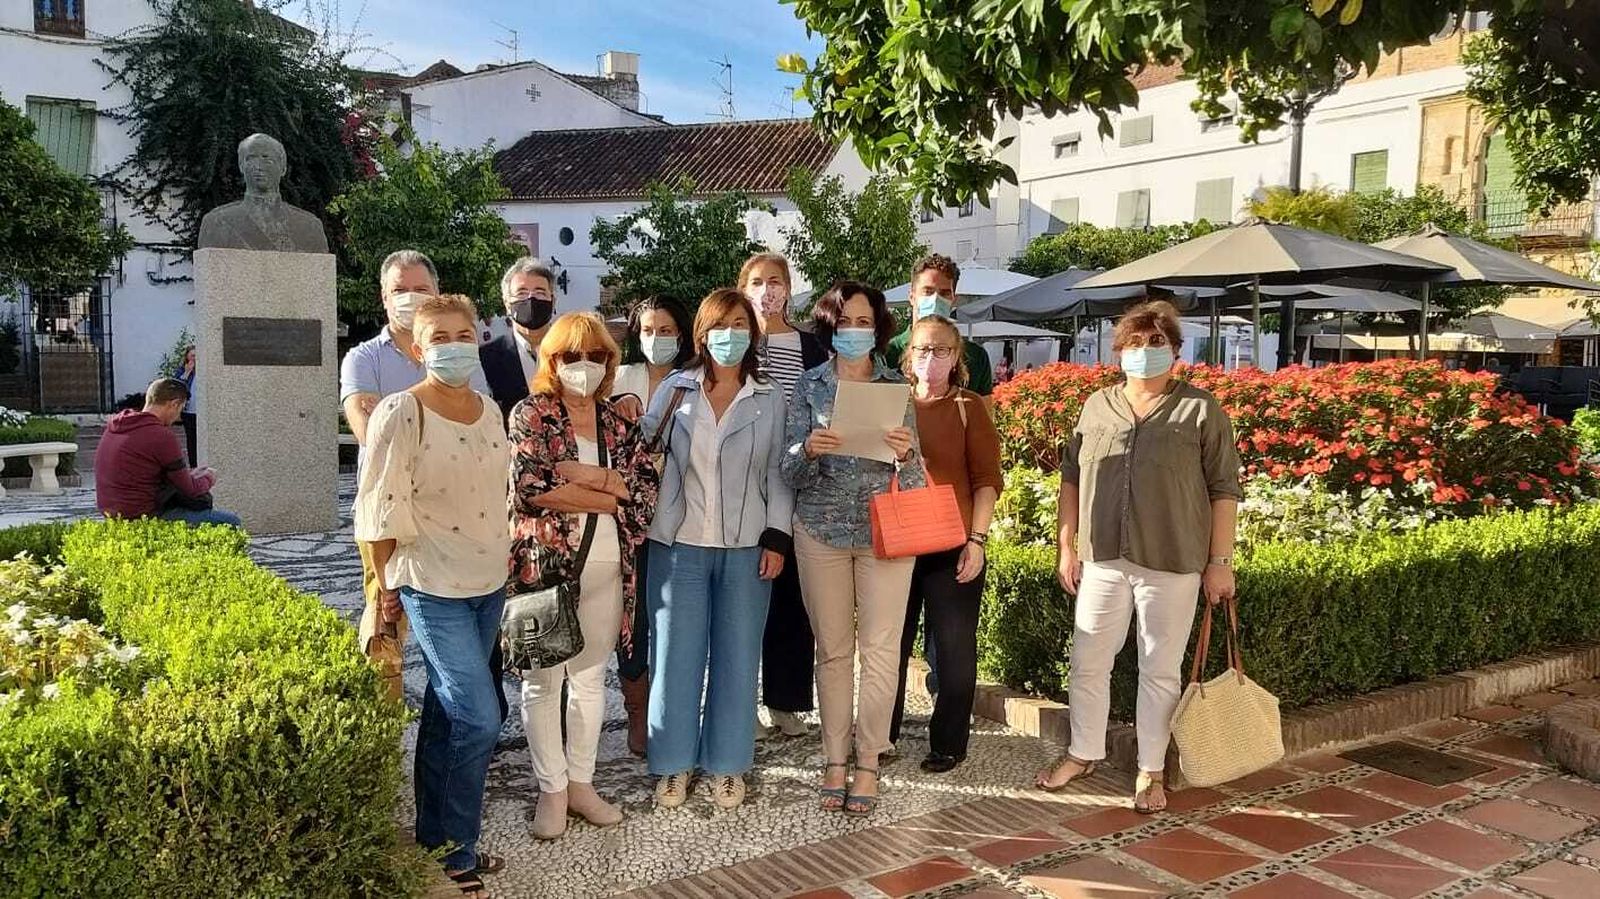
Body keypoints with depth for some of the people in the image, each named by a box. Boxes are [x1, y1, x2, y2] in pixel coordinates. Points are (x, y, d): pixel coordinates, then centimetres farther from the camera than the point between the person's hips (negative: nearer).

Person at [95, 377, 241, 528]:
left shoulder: (114, 424, 7)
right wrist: (208, 479, 11)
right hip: (144, 518, -10)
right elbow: (190, 489, -11)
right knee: (230, 521, -7)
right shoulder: (161, 436, -19)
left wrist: (189, 473, 19)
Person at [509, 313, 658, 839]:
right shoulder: (531, 414, -2)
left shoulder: (618, 423, 10)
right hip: (545, 562, -4)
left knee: (590, 677, 13)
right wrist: (610, 494, -13)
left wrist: (581, 473, -16)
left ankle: (581, 783, 26)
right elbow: (529, 488, -17)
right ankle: (552, 791, 17)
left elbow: (646, 487, -4)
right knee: (544, 680, 4)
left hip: (606, 568, 4)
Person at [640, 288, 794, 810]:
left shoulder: (770, 399, 5)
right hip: (680, 545, 0)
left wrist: (777, 538, -3)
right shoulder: (674, 390, 4)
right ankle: (674, 764, 20)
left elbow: (778, 473, 5)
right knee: (676, 657, 5)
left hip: (747, 549, 0)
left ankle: (727, 766, 21)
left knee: (737, 658, 7)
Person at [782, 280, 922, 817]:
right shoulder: (810, 387, 4)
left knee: (880, 648, -1)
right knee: (832, 650, 7)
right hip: (821, 530, 1)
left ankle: (867, 764, 11)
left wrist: (906, 454, -20)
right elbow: (791, 473, 0)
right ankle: (834, 761, 18)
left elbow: (914, 480, 2)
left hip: (884, 529, 0)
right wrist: (808, 450, -22)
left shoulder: (897, 388, 4)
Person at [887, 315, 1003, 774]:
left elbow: (986, 479, -3)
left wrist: (977, 539, -9)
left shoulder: (968, 407, 1)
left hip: (952, 545, -3)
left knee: (954, 647, 5)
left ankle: (948, 744, 18)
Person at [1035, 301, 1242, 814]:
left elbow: (1224, 491, -1)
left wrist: (1220, 562, -5)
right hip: (1103, 559, 3)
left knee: (1160, 669, 7)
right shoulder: (1096, 407, 9)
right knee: (1088, 662, 10)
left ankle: (1151, 772, 21)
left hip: (1171, 563, -3)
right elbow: (1072, 478, 13)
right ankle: (1083, 753, 29)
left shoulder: (1201, 411, -1)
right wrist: (1067, 547, 9)